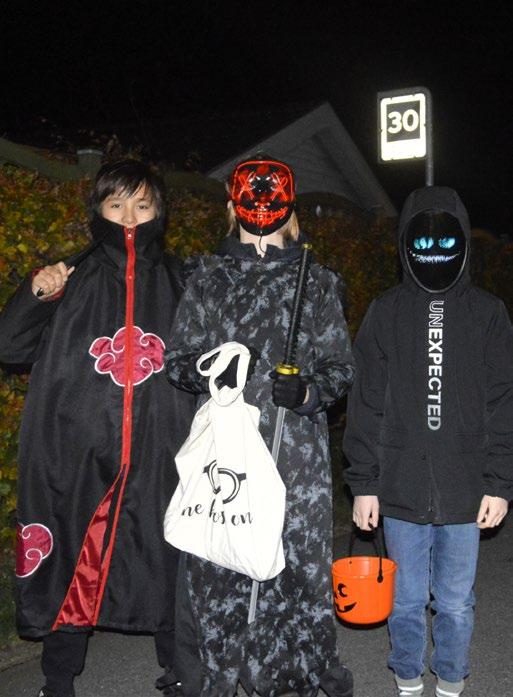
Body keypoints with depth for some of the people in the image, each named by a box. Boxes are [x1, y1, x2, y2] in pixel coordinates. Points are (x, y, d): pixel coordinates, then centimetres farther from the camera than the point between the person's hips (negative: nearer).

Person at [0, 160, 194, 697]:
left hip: (160, 455, 1)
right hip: (78, 454, 0)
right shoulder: (73, 280, 7)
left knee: (167, 561, 6)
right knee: (71, 563, 5)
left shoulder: (177, 281, 10)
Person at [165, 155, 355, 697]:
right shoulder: (206, 280, 9)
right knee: (213, 566, 3)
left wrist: (307, 391, -13)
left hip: (297, 454, 0)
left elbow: (340, 368, 8)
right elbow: (177, 359, 10)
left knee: (296, 561, 3)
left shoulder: (317, 285, 7)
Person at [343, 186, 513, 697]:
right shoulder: (385, 313, 3)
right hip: (400, 489, 0)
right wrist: (363, 484, -1)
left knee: (456, 602, 12)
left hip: (465, 491, 0)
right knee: (407, 599, 12)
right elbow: (366, 406, 2)